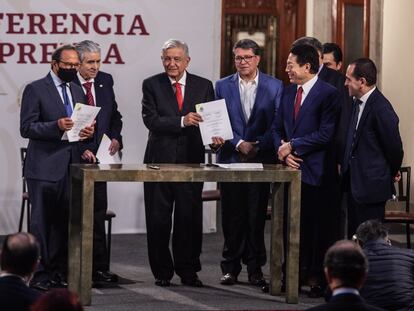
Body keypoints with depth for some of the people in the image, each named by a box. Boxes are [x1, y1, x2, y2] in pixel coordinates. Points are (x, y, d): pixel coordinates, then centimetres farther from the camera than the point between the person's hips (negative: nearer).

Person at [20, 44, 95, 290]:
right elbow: (27, 128, -10)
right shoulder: (35, 90, -4)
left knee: (64, 222, 8)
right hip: (45, 166, -6)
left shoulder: (77, 91, 17)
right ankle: (39, 274, 2)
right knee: (42, 221, -3)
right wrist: (56, 126, -23)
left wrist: (87, 131, 0)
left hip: (71, 166, 6)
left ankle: (59, 271, 15)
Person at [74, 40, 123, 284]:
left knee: (98, 213, 7)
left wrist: (115, 137, 1)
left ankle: (99, 268, 12)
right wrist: (81, 150, -18)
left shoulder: (105, 81, 9)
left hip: (98, 155, 5)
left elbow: (114, 115, 18)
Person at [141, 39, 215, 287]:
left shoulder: (204, 86, 8)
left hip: (191, 161, 1)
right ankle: (162, 272, 15)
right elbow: (151, 120, -10)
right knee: (158, 219, 4)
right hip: (160, 160, -1)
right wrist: (182, 121, -22)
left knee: (190, 218, 3)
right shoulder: (152, 85, 2)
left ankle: (188, 271, 14)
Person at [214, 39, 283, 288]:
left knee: (257, 216, 0)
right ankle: (231, 267, 12)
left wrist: (258, 146, -12)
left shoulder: (274, 86, 3)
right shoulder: (223, 86, 6)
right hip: (231, 159, 1)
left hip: (261, 159, -1)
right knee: (232, 217, 3)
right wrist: (239, 144, -10)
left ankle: (255, 268, 8)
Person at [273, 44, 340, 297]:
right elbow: (278, 128, 17)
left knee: (315, 226, 0)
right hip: (291, 168, 6)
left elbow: (325, 135, -16)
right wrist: (283, 151, -2)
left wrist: (292, 146, -11)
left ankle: (316, 277, 9)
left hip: (314, 171, -6)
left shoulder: (328, 94, -9)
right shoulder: (289, 92, 13)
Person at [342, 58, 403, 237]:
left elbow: (394, 147, -14)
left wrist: (392, 173, 1)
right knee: (354, 235, 15)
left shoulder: (381, 108, -20)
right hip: (354, 182, 9)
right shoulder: (358, 103, 8)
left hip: (371, 185, -9)